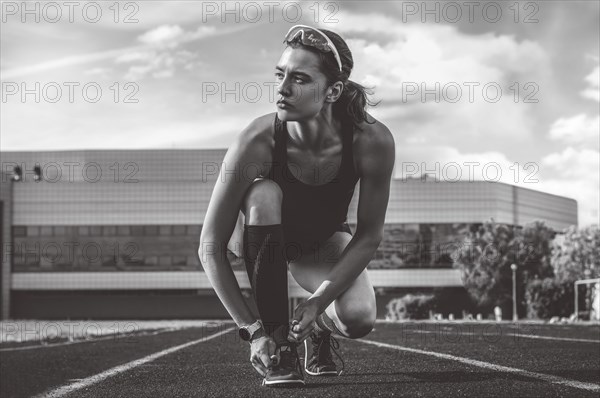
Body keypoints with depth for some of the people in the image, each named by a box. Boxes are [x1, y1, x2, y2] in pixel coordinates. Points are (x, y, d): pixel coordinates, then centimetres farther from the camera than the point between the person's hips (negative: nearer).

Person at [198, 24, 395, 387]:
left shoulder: (372, 140, -32)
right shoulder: (258, 142, -35)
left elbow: (369, 236, -20)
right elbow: (211, 247, -29)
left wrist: (318, 301, -28)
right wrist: (251, 329, -33)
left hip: (322, 242, 1)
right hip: (260, 234, -1)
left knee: (360, 319, -28)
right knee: (264, 194, -37)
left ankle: (320, 326, 13)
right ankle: (276, 345, -24)